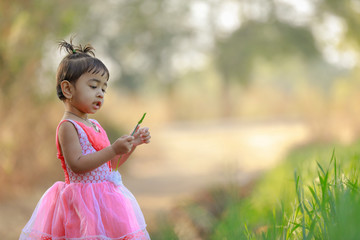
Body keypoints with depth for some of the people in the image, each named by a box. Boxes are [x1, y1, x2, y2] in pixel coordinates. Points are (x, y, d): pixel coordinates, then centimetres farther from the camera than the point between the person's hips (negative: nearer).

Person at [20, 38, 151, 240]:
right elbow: (77, 165, -21)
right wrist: (113, 149, -24)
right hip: (83, 202, -9)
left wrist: (134, 142, 9)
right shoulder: (67, 126, -11)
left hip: (104, 199, 9)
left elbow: (113, 163, 22)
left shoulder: (94, 125, 16)